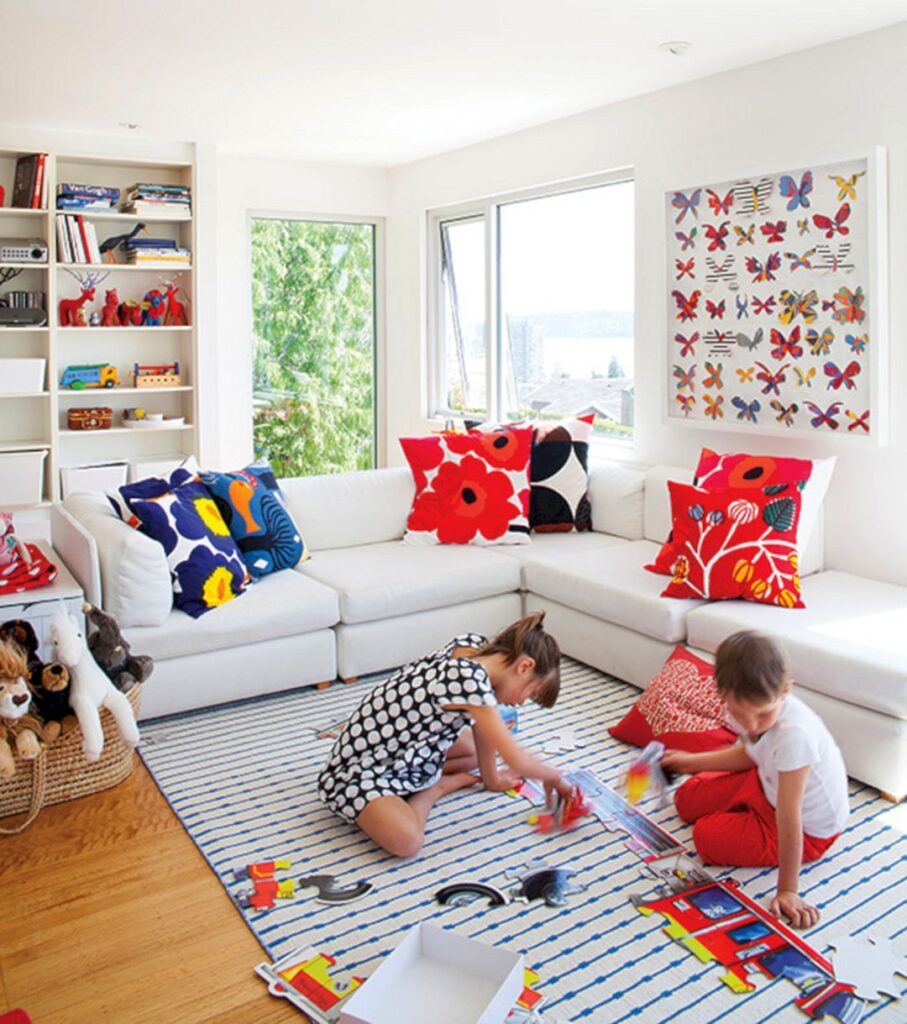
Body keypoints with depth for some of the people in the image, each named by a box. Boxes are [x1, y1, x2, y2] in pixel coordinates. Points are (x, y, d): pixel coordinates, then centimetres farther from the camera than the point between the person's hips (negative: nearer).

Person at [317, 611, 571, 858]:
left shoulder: (474, 647, -5)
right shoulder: (471, 680, -30)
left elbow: (482, 728, 10)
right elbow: (516, 760, -21)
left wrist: (492, 778, 16)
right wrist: (554, 776, -5)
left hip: (402, 753, 10)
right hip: (358, 771, -9)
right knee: (406, 841, -33)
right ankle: (432, 790, -7)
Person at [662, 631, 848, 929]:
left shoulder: (793, 734, -42)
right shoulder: (752, 707, -19)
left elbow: (789, 820, -37)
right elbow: (749, 754, 5)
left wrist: (787, 891, -30)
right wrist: (691, 762, 6)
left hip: (808, 829, -7)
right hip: (766, 785, 7)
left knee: (708, 837, -14)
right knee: (687, 799, 11)